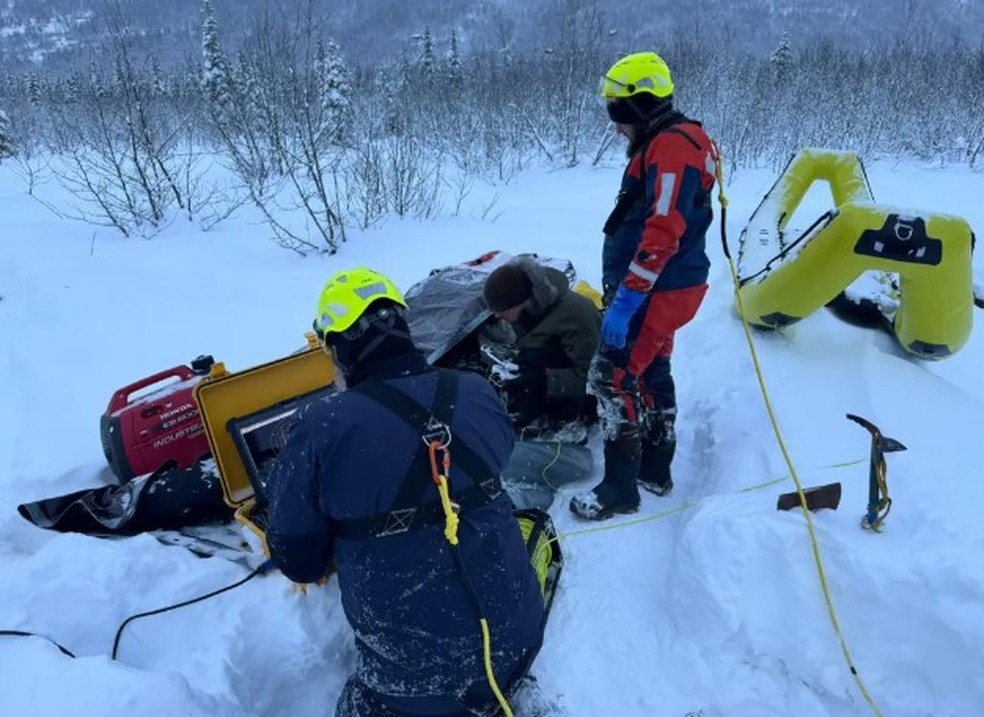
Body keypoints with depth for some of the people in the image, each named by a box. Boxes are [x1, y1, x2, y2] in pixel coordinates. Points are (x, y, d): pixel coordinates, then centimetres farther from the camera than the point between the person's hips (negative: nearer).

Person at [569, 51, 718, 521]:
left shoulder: (672, 146, -17)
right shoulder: (664, 144, 16)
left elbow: (663, 234, -27)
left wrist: (626, 299, -28)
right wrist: (621, 288, 21)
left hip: (656, 290, -11)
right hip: (662, 287, 11)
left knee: (613, 380, -8)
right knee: (650, 374, 17)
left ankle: (620, 489, 1)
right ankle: (655, 470, 30)